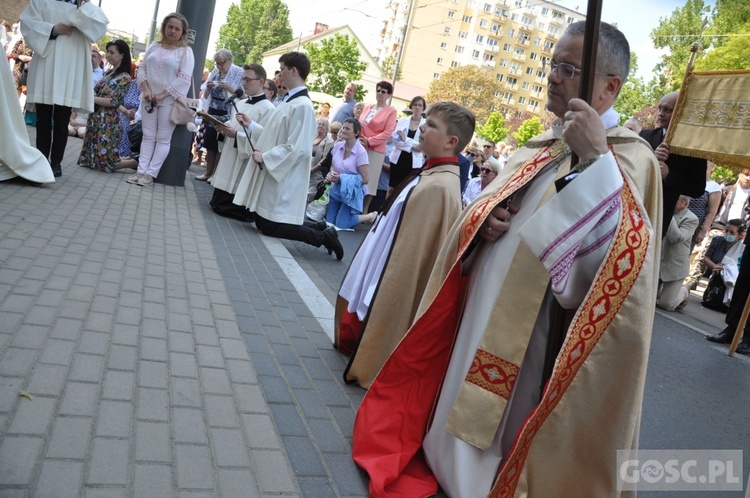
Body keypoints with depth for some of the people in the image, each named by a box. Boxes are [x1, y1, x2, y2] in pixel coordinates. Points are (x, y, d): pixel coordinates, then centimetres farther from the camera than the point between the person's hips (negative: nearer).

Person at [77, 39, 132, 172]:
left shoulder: (125, 77, -11)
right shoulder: (108, 73, 12)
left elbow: (114, 102, -18)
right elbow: (99, 93, 17)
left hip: (108, 121, -9)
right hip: (95, 117, 9)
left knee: (104, 161, -4)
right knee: (89, 157, 12)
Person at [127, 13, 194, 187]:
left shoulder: (185, 51, -3)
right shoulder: (154, 46, 11)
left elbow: (184, 78, -12)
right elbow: (142, 68, 11)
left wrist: (162, 94, -14)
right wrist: (146, 89, -7)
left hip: (170, 100, -5)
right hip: (149, 98, 5)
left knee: (163, 139, -2)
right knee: (148, 136, 6)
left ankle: (150, 174, 1)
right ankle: (141, 171, 7)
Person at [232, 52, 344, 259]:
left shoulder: (302, 106, -20)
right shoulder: (290, 100, 10)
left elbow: (297, 148, -25)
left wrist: (265, 157, -17)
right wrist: (251, 125, 15)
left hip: (281, 178, -10)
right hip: (272, 174, 10)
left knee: (270, 227, -4)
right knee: (262, 222, 14)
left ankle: (323, 236, 4)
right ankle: (317, 227, 19)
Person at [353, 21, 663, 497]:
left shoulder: (631, 159, -12)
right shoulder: (539, 148, 11)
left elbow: (620, 250, -27)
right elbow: (485, 205, 16)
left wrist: (595, 159, -31)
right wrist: (482, 222, -7)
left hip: (529, 337, -7)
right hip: (480, 318, 7)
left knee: (493, 443, 8)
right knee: (462, 413, 22)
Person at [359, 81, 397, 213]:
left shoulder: (391, 111, -4)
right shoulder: (367, 107, 13)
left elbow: (387, 133, -10)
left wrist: (369, 141, -14)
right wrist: (358, 139, -1)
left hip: (376, 150, -5)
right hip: (360, 147, 5)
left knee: (369, 180, -1)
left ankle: (365, 209, 9)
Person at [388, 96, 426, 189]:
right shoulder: (402, 120, 8)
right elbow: (395, 139, -5)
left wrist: (405, 139, -13)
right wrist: (412, 146, -15)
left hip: (414, 162, -1)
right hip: (398, 159, 2)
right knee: (394, 187, 5)